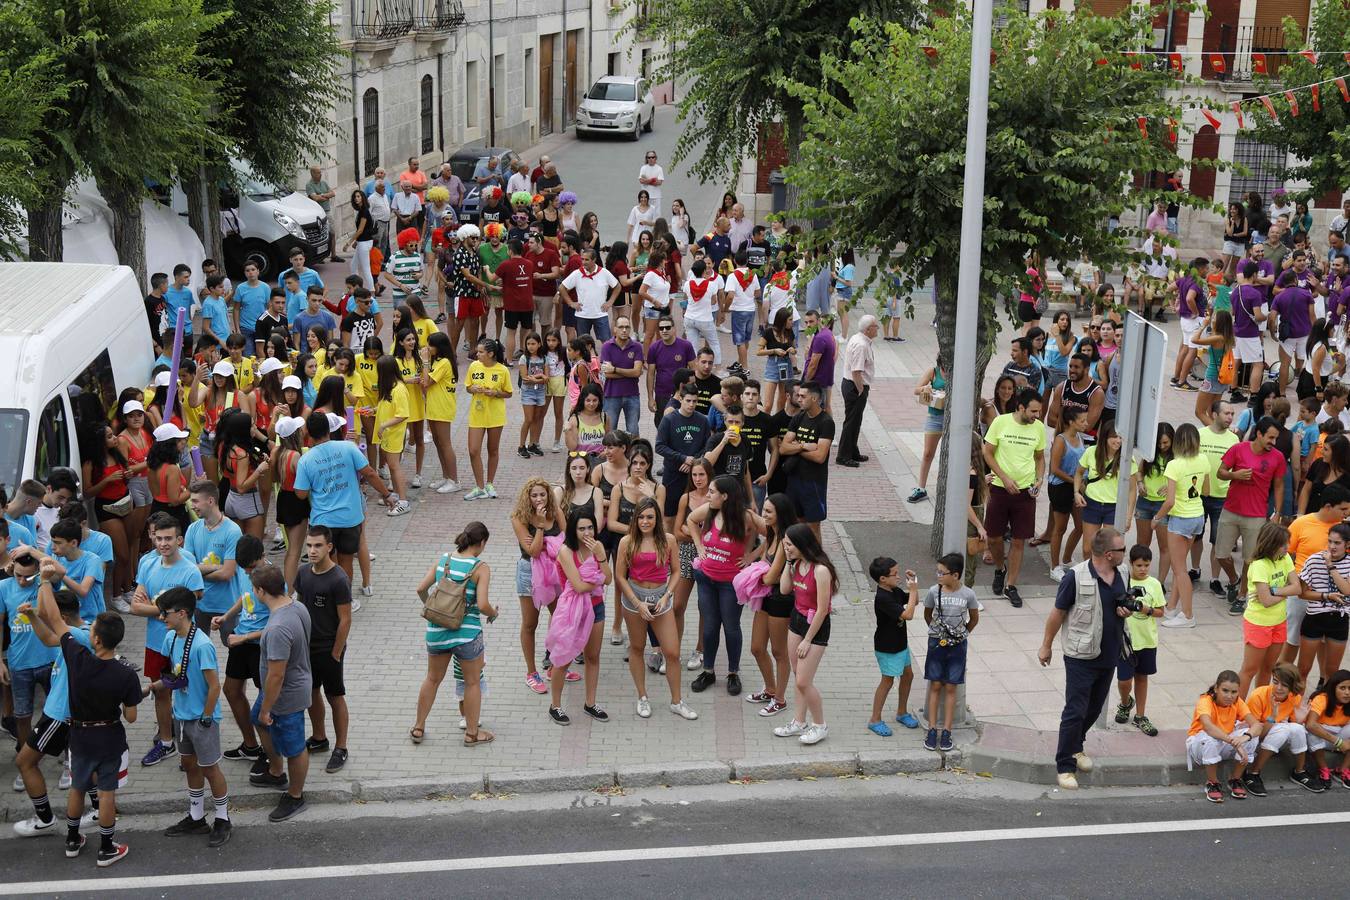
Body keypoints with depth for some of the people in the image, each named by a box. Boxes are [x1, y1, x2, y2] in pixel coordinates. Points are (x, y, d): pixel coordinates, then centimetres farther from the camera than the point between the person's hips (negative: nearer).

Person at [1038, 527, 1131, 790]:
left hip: (1109, 656, 6)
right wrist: (1046, 646, -2)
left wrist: (1127, 610, -6)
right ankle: (1065, 766, 6)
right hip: (1081, 657, -6)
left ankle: (1075, 746, 41)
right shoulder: (1076, 577, -18)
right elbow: (1057, 613, -9)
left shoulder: (1123, 574, 1)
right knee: (1075, 711, -4)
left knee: (1094, 709, 18)